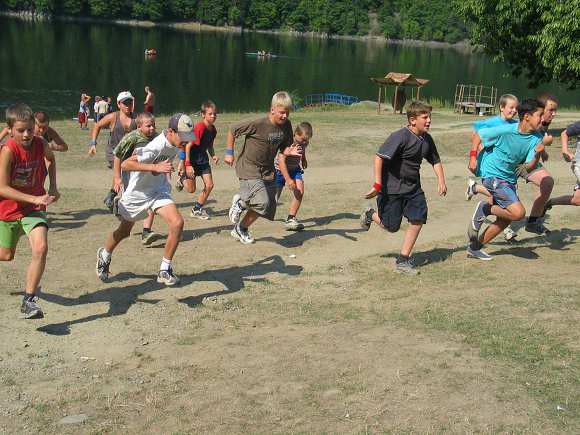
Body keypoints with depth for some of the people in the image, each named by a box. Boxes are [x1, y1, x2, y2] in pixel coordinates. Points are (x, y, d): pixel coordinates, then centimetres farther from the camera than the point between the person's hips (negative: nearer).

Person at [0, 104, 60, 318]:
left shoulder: (40, 144, -12)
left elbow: (51, 159, 14)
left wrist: (53, 186, 3)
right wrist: (35, 199, -33)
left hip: (34, 209, 2)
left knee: (41, 248, -21)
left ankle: (29, 300, -11)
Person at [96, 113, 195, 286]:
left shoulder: (175, 142, -10)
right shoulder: (155, 147, -33)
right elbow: (125, 164, -36)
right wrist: (155, 167, -42)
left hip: (159, 190, 5)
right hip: (137, 192, -5)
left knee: (177, 223, -17)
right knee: (124, 231, 15)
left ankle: (165, 270, -4)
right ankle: (104, 256, 47)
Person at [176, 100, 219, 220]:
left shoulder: (213, 129, -1)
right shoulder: (199, 127, -25)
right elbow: (188, 146, -23)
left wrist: (213, 155, -3)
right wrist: (188, 165, -25)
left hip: (203, 159, 7)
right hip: (191, 159, -7)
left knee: (209, 185, -3)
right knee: (191, 189, -1)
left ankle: (197, 209, 13)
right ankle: (183, 178, 34)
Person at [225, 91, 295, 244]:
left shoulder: (286, 125, -3)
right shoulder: (258, 124, -22)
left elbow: (284, 148, 8)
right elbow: (232, 130, -11)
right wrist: (229, 153, -6)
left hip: (267, 170, 7)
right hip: (249, 168, -7)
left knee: (268, 207, 7)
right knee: (262, 202, -22)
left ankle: (240, 229, 29)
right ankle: (240, 202, 11)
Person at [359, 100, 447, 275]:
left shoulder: (427, 139, 3)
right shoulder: (400, 136, -21)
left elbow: (435, 161, 18)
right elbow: (379, 157, -25)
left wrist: (441, 181, 3)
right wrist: (377, 185, -29)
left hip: (413, 188, 7)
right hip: (392, 187, -7)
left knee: (418, 220, -4)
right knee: (391, 226, 1)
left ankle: (403, 260, 7)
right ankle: (370, 214, 34)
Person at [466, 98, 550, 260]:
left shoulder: (536, 139, -6)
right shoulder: (505, 131, -21)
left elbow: (528, 168, -10)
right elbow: (477, 136, -9)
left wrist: (538, 153, -28)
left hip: (510, 179, 8)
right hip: (493, 176, -7)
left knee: (505, 220, 12)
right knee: (518, 212, -21)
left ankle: (474, 247, 26)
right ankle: (485, 209, 2)